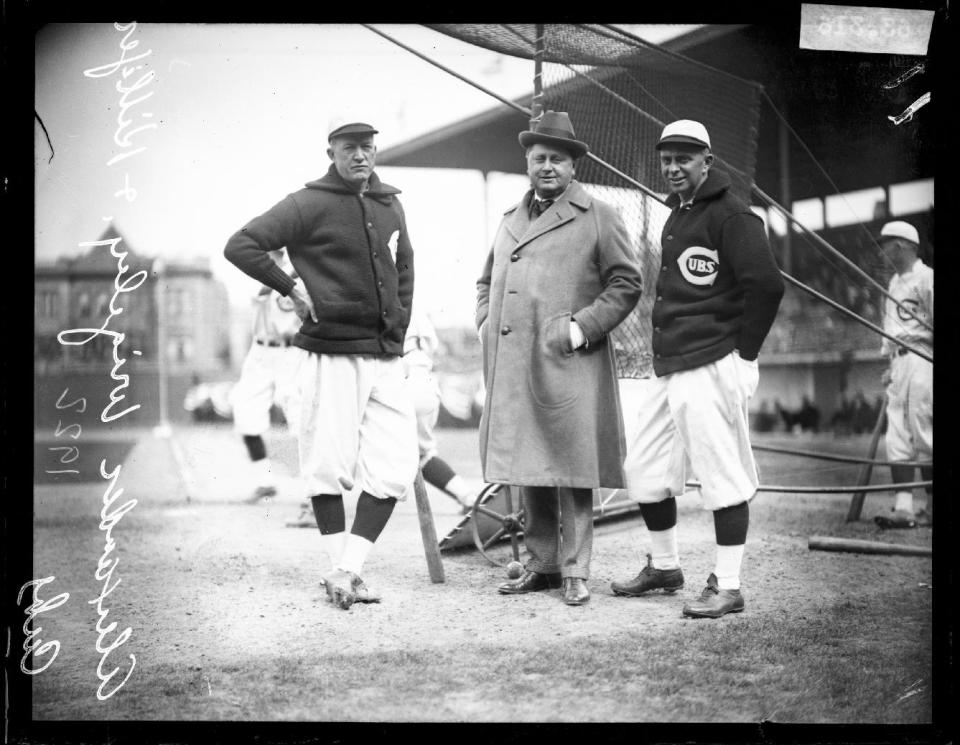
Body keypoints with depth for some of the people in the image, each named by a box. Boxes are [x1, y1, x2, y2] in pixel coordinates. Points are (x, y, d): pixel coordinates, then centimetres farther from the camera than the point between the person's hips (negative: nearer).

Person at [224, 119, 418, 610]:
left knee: (395, 467, -2)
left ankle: (347, 569, 5)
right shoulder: (309, 205, -4)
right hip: (330, 354, -6)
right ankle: (342, 571, 15)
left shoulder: (390, 206, 14)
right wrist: (292, 287, -13)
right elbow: (240, 246, -9)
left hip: (386, 358, 6)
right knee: (329, 467, 1)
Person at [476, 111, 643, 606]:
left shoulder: (598, 217, 3)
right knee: (525, 471, 9)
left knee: (571, 471, -5)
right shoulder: (510, 219, 21)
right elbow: (487, 281, 32)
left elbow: (626, 283, -1)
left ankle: (576, 572, 2)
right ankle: (541, 565, 19)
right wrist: (486, 322, 14)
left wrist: (582, 326, -10)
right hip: (512, 369, 6)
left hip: (569, 365, -5)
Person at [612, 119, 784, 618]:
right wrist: (664, 347, 18)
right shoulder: (677, 216, 18)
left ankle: (727, 587, 3)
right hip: (666, 368, 10)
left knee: (722, 476, -4)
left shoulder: (729, 216, -10)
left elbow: (766, 284, -19)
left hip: (710, 369, -10)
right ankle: (664, 567, 29)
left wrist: (745, 354, -14)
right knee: (643, 469, 14)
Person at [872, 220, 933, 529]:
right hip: (899, 362, 8)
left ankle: (931, 505, 5)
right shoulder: (894, 282, 19)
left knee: (923, 434, -5)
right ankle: (903, 507, -2)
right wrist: (890, 364, 15)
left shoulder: (925, 278, -8)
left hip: (921, 360, -8)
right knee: (897, 437, 1)